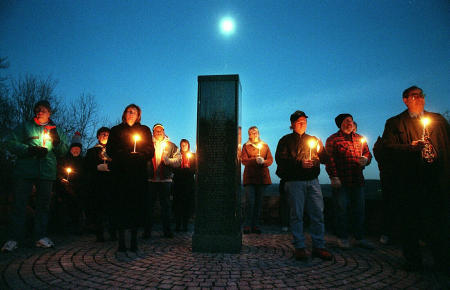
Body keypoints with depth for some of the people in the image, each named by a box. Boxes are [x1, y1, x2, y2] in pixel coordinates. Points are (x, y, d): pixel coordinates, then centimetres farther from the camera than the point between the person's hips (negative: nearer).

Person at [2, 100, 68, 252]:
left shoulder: (56, 129, 17)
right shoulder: (25, 126, 12)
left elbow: (64, 151, 12)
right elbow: (11, 142, 1)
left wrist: (57, 141, -8)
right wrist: (29, 150, -13)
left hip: (47, 172, 2)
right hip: (25, 171, -2)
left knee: (44, 203, 5)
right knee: (19, 203, -2)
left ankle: (41, 236, 13)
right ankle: (13, 238, 5)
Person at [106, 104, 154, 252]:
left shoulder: (144, 130, 17)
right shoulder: (116, 130, 16)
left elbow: (150, 151, 9)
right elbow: (110, 151, 6)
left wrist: (138, 156, -11)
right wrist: (127, 155, -10)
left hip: (139, 174, 0)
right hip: (121, 173, 0)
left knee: (136, 205, -1)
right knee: (121, 205, -5)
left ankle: (134, 242, 7)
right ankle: (121, 242, 2)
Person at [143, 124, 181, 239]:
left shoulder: (171, 145, 10)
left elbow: (178, 161, 1)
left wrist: (167, 160, -15)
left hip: (165, 179, 0)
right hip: (150, 179, 1)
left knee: (166, 205, 6)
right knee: (149, 205, 4)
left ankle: (167, 230, 16)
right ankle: (147, 231, 14)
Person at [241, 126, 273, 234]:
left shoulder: (265, 146, 18)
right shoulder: (246, 146, 11)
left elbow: (270, 159, 9)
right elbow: (244, 160, -1)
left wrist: (263, 161, -12)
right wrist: (255, 160, -16)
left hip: (262, 176, 3)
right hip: (250, 176, -3)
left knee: (259, 202, 3)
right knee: (250, 201, -10)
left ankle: (255, 225, 10)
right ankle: (247, 226, -2)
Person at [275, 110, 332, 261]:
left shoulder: (314, 139, 20)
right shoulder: (286, 140, 7)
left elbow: (324, 159, 16)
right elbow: (280, 159, -4)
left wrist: (320, 152, -6)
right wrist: (299, 163, -14)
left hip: (313, 181, 4)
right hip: (295, 181, -4)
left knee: (318, 214, 1)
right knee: (297, 215, -1)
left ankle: (319, 247, 11)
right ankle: (300, 247, 7)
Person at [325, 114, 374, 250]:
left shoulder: (360, 139, 16)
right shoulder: (332, 139, 0)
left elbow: (368, 154, 21)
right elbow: (329, 159, -7)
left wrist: (366, 160, -3)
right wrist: (334, 177, -14)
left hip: (358, 180, 5)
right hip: (341, 181, -5)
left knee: (359, 209, 10)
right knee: (341, 209, 1)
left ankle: (359, 238, 22)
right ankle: (342, 238, 13)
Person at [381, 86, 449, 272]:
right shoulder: (394, 123, 9)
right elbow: (388, 147, -2)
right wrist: (410, 147, -16)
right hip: (410, 179, -2)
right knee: (411, 221, 2)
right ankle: (413, 261, 13)